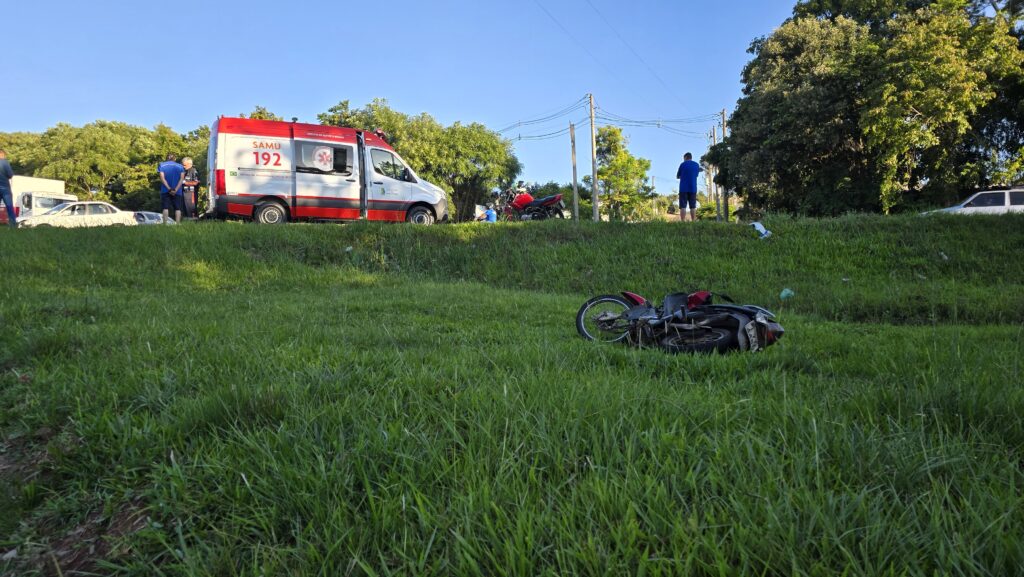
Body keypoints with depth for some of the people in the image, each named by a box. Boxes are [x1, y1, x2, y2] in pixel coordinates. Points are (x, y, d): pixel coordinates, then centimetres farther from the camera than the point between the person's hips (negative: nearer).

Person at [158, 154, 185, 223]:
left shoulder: (161, 165, 7)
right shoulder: (180, 166, 8)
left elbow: (162, 178, -6)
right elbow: (181, 179, -4)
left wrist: (169, 189, -10)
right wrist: (176, 189, -10)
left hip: (165, 190, 0)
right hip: (177, 191, 0)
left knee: (165, 208, 0)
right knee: (177, 208, 1)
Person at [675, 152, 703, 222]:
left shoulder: (683, 164, 1)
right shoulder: (697, 165, 11)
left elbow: (677, 176, 8)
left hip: (683, 188, -3)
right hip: (693, 188, 3)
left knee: (683, 206, -6)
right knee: (693, 206, 5)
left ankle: (683, 222, -14)